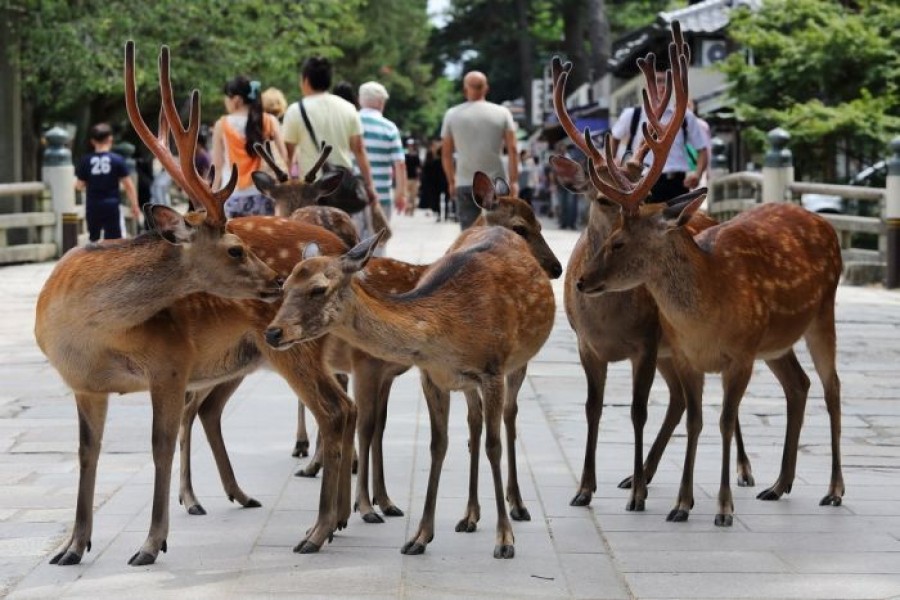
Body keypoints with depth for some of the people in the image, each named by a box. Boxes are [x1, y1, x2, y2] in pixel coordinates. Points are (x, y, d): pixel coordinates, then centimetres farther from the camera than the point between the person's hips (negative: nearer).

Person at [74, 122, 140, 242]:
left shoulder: (86, 161, -2)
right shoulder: (117, 160, -5)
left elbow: (79, 186, 3)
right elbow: (128, 185, -6)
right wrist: (135, 206, 1)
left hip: (93, 207, 2)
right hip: (111, 206, -2)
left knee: (93, 240, 18)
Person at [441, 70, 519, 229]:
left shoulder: (452, 115, 4)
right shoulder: (502, 113, 2)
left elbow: (446, 153, 6)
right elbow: (512, 149, -4)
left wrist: (451, 181, 16)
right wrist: (514, 181, 0)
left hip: (464, 184, 0)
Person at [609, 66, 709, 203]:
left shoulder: (685, 118, 7)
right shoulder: (632, 115, 6)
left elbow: (702, 149, 9)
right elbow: (614, 138, 24)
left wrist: (697, 173, -8)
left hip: (677, 183, 1)